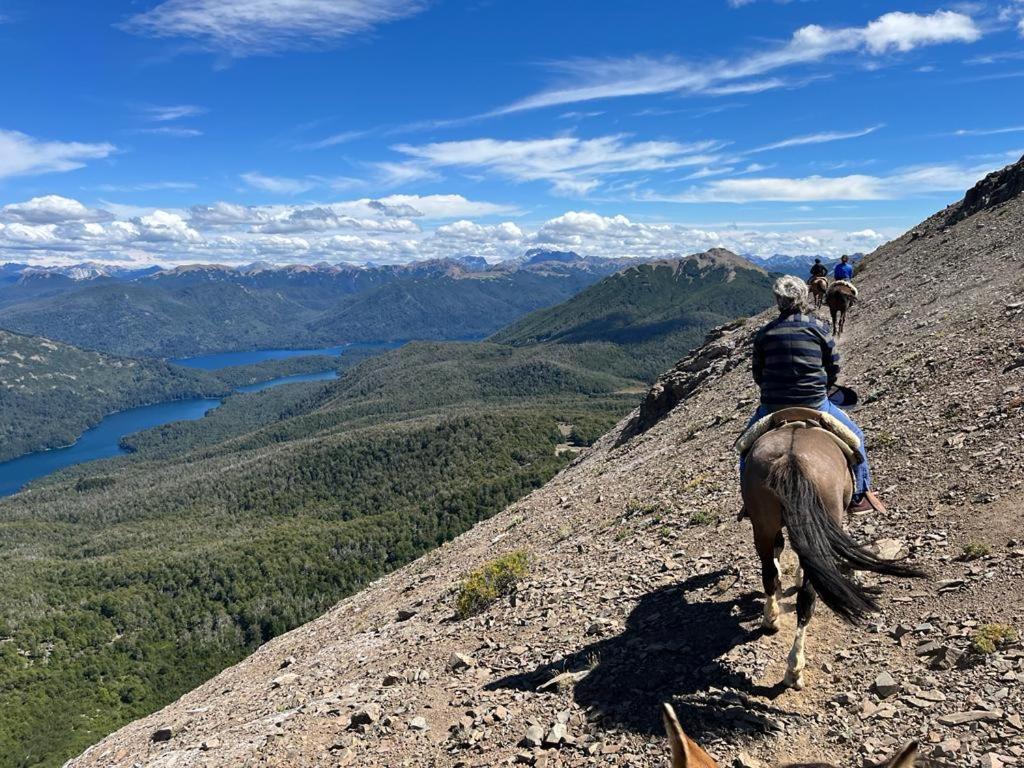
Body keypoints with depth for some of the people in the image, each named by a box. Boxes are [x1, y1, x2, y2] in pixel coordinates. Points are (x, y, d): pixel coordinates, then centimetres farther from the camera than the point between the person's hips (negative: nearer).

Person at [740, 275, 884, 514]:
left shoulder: (764, 333, 1)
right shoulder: (818, 327, -2)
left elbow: (757, 374, 7)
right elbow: (834, 368, 4)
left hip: (772, 407, 2)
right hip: (815, 405, -1)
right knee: (854, 436, 21)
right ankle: (859, 496, 26)